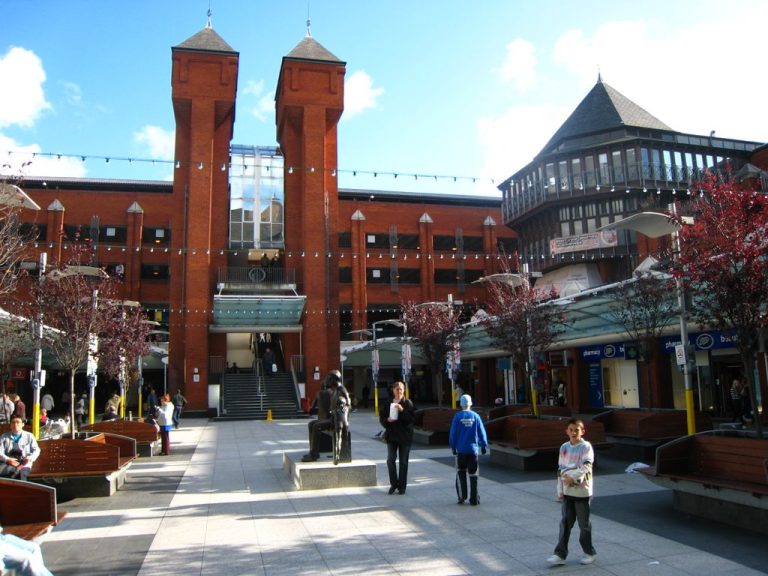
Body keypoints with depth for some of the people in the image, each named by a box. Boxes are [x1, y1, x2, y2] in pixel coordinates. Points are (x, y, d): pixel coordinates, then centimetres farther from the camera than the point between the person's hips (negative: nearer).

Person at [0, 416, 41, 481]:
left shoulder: (29, 436, 14)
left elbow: (36, 450, 12)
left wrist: (31, 457, -11)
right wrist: (7, 460, -16)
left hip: (24, 463, -1)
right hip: (8, 463, 1)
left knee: (21, 473, -37)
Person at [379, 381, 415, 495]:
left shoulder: (408, 403, -4)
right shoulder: (387, 403, 5)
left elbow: (412, 418, -12)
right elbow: (382, 417, 7)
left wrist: (402, 410, -23)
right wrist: (387, 420, -14)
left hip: (405, 435, -2)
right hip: (391, 435, 2)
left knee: (403, 461, 5)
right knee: (390, 460, -1)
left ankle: (402, 486, 15)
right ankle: (393, 483, 16)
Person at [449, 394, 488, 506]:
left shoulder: (457, 416, -6)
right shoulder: (475, 416, -3)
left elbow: (453, 433, -3)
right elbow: (482, 432, 1)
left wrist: (452, 446, 8)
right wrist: (484, 446, 11)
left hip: (461, 449, -1)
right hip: (473, 449, 1)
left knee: (460, 473, 13)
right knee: (473, 474, 7)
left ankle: (462, 497, 9)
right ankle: (474, 499, 7)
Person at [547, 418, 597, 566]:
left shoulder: (586, 447, -10)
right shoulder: (564, 447, 7)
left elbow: (586, 466, -21)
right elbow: (560, 470, 11)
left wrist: (573, 476, -30)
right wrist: (560, 490, 9)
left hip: (582, 492, -5)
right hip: (567, 492, 5)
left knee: (584, 524, 7)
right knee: (565, 523, 7)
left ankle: (589, 552, 25)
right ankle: (560, 554, 11)